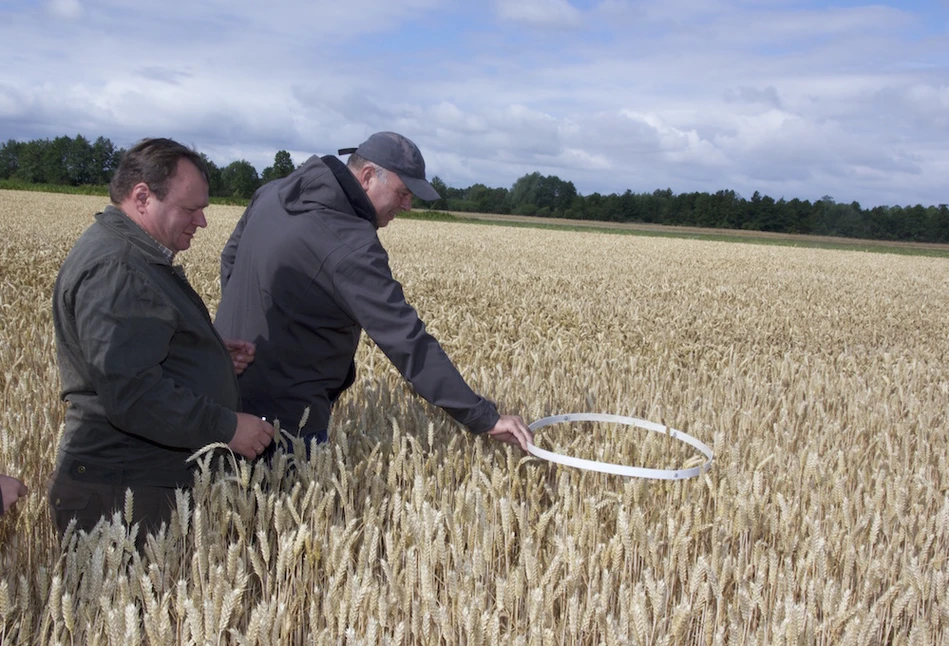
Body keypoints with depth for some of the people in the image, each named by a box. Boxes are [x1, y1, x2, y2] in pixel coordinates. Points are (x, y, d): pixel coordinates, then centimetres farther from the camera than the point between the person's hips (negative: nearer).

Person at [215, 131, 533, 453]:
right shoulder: (351, 247, -25)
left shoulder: (275, 192, 2)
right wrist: (486, 418, -24)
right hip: (284, 413, -9)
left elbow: (230, 258, 18)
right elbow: (409, 343, -28)